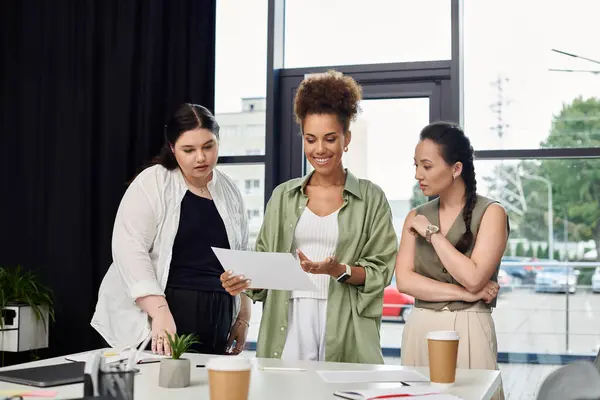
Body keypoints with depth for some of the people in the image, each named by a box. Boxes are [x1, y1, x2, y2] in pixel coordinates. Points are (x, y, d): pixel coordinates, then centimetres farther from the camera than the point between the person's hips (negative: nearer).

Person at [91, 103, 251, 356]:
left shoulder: (230, 192, 11)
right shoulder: (152, 184, -4)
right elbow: (129, 249, -15)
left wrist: (243, 318, 13)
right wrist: (160, 311, -24)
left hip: (216, 323, 4)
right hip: (155, 316, -4)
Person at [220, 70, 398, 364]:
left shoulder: (371, 199, 5)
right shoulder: (283, 196, 12)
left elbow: (381, 270, 1)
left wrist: (339, 271, -15)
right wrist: (244, 278, -6)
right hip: (287, 324, 2)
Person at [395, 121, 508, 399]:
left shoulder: (490, 213, -5)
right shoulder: (416, 217, 8)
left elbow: (472, 278, -15)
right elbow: (404, 281, -3)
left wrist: (432, 233, -9)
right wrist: (465, 294, -12)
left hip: (467, 330, -4)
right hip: (420, 330, 4)